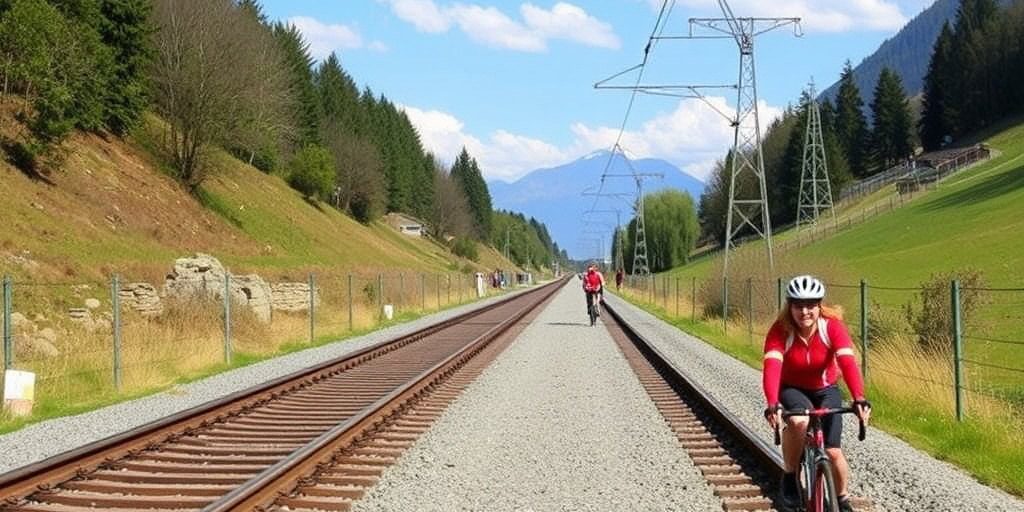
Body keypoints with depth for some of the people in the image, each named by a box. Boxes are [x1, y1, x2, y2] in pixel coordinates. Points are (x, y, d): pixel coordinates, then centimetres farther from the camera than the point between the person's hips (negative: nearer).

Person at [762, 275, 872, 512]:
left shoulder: (832, 327, -24)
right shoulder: (780, 331, -25)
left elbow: (848, 362, -36)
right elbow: (772, 367, -38)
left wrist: (859, 399, -52)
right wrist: (773, 404, -55)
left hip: (825, 390, 1)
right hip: (792, 389, -1)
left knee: (832, 451, -6)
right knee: (798, 421, -35)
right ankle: (790, 478, -12)